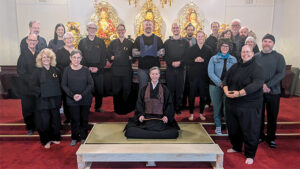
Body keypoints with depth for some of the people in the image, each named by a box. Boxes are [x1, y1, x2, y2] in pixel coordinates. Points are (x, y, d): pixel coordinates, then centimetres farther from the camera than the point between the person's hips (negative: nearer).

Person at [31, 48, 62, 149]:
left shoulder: (56, 71, 7)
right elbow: (34, 86, -3)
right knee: (45, 121, 1)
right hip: (42, 101, -3)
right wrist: (41, 92, -16)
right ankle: (46, 140, 20)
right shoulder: (37, 72, -1)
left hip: (54, 100, 3)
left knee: (55, 120, 10)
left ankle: (54, 138, 29)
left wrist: (59, 100, 3)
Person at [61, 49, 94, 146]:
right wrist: (72, 95, -14)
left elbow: (91, 84, -4)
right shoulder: (67, 70, -1)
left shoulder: (85, 70, -2)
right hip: (72, 100, 0)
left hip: (85, 99, 0)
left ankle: (83, 137, 27)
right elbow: (63, 85, -1)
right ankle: (74, 138, 25)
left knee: (84, 118, 9)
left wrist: (82, 95, -15)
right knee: (75, 119, 5)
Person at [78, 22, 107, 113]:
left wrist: (98, 67, -7)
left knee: (99, 90, 2)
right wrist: (88, 67, -9)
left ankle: (98, 107, 19)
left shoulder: (101, 42, 11)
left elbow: (104, 56, 5)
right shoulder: (82, 42, 10)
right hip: (86, 70, -1)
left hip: (99, 70, 1)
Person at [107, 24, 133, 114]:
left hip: (127, 70, -1)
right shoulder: (113, 43, 12)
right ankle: (117, 109, 16)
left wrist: (130, 58, -11)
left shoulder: (130, 43, 8)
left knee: (126, 90, 1)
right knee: (116, 90, 4)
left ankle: (125, 109, 14)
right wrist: (112, 57, -6)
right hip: (116, 70, 1)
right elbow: (108, 54, 11)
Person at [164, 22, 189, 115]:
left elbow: (187, 55, 1)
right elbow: (165, 55, 2)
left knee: (180, 89, 2)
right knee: (170, 89, 2)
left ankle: (178, 108, 12)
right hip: (170, 69, 0)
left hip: (181, 69, 0)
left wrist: (180, 62, -15)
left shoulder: (185, 42, 10)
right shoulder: (167, 42, 11)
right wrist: (172, 63, -14)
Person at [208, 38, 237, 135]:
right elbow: (210, 72, -4)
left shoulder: (233, 59, 9)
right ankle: (218, 126, 18)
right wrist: (220, 83, -15)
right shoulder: (213, 59, 5)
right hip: (215, 86, 0)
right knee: (217, 107, 6)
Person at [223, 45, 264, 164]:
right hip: (232, 104, 6)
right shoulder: (235, 67, 12)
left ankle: (250, 155, 21)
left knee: (249, 130, 2)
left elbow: (256, 84, -22)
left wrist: (239, 93, -27)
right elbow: (226, 80, 10)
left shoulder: (256, 68, -8)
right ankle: (236, 147, 40)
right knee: (233, 128, 17)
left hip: (249, 106, -6)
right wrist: (226, 91, -9)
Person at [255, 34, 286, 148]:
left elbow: (281, 73, -9)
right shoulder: (255, 57, 3)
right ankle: (260, 136, 27)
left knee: (272, 117, 8)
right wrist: (261, 85, -16)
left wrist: (268, 85, -18)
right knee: (259, 115, 10)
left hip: (273, 92, 0)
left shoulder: (279, 57, 1)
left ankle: (271, 138, 24)